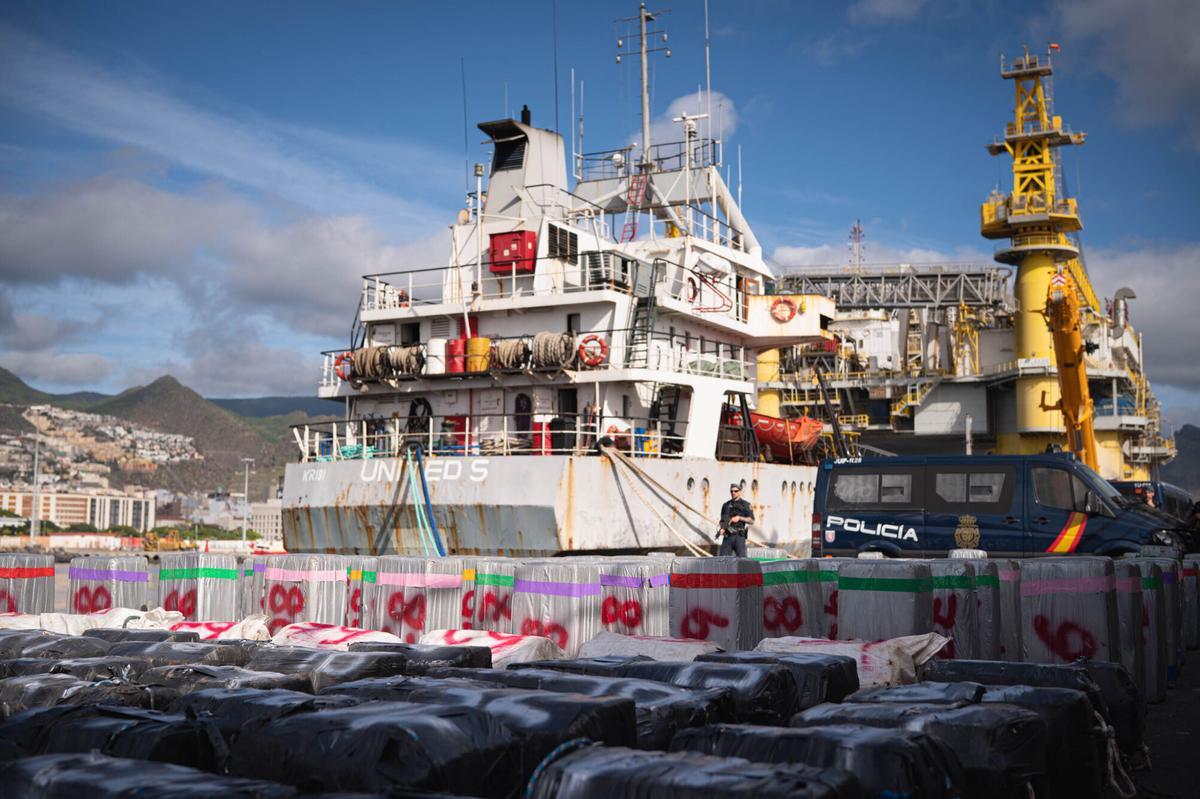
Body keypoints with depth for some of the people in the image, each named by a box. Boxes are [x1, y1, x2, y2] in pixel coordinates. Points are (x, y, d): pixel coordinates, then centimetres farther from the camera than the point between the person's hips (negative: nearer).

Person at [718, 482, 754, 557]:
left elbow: (751, 520, 0)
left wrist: (739, 518, -12)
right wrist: (722, 528, -3)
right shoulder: (726, 505, 16)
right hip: (727, 536, 3)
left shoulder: (746, 505, 6)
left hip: (739, 536, -3)